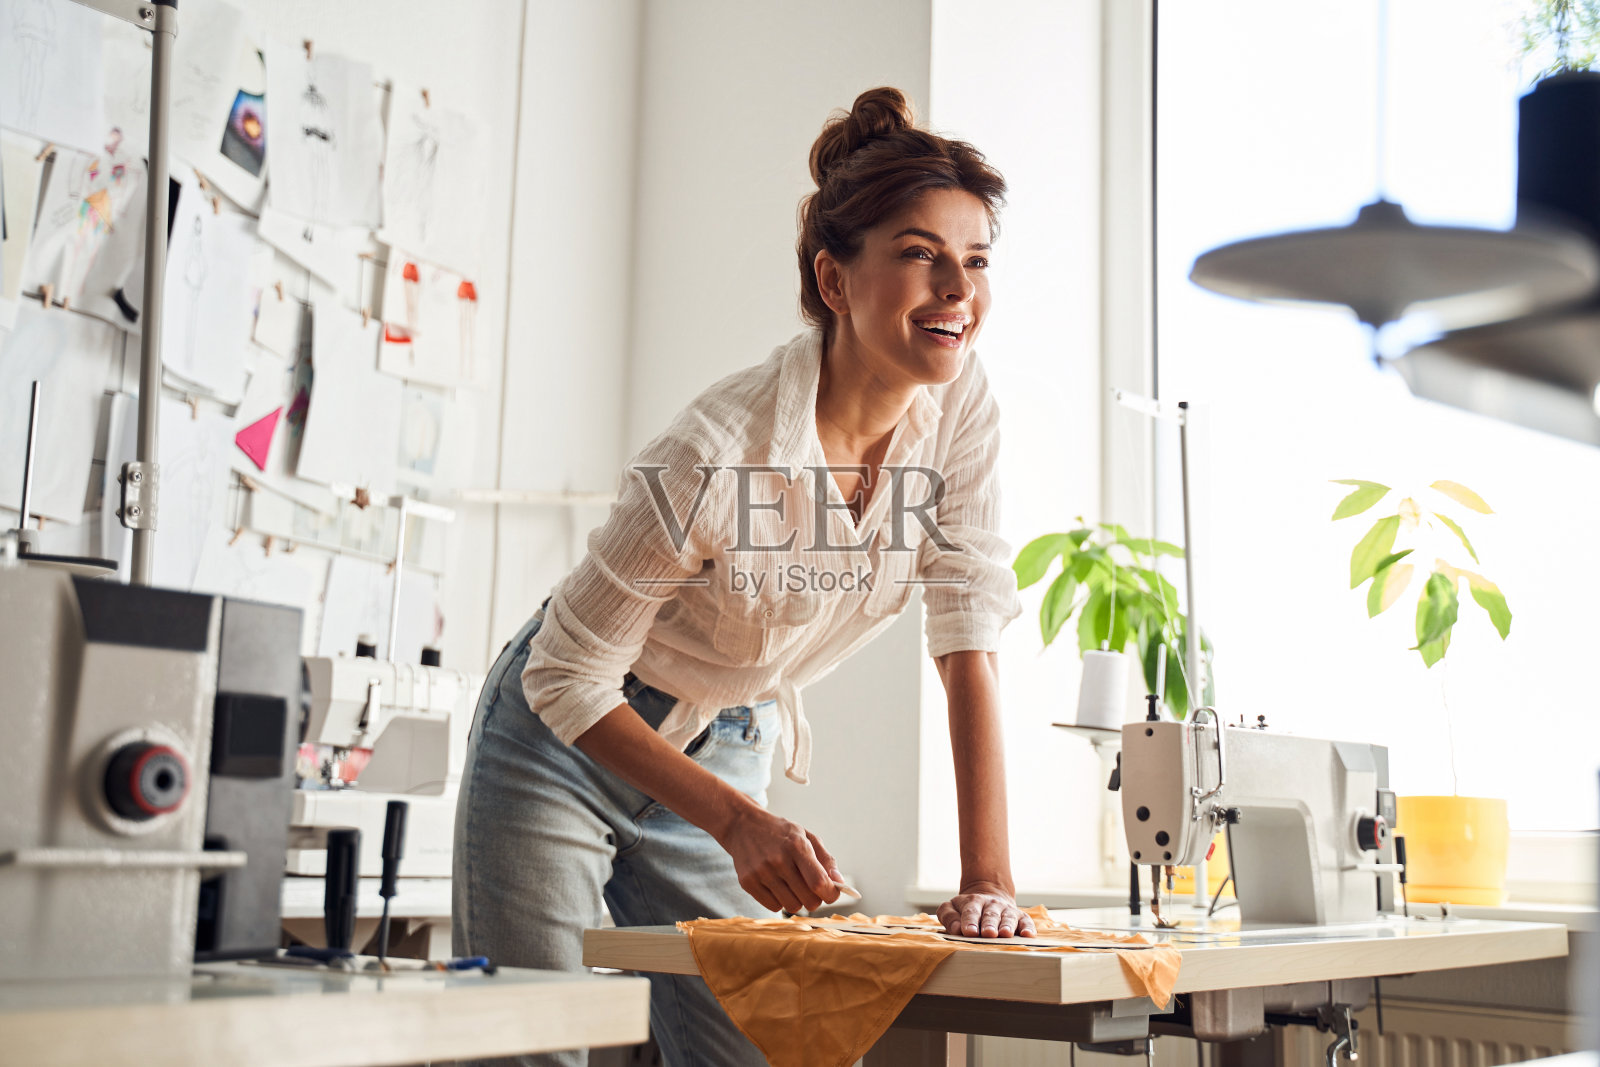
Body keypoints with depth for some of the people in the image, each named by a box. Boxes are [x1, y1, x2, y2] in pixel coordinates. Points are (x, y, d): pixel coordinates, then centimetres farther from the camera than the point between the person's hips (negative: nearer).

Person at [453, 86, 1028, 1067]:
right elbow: (565, 678, -22)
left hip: (726, 752, 5)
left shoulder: (960, 406, -14)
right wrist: (738, 823, -30)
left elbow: (969, 645, -13)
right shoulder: (723, 452, -31)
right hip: (569, 747, -5)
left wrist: (989, 879, -20)